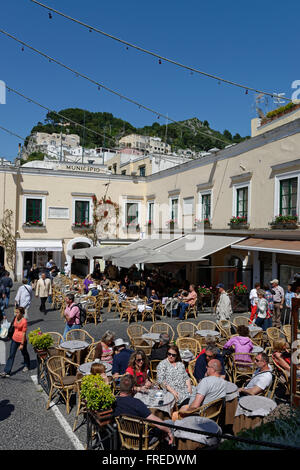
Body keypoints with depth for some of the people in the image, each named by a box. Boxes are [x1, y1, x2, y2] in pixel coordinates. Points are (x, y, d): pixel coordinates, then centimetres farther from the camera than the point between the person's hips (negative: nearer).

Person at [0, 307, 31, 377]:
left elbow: (24, 333, -19)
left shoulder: (24, 321, -21)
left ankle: (26, 366, 40)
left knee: (24, 353, 16)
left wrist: (22, 344, -18)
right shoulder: (15, 318, -1)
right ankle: (6, 372, 5)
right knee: (11, 355, 4)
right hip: (14, 339, 6)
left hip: (21, 340, -6)